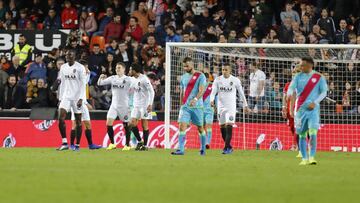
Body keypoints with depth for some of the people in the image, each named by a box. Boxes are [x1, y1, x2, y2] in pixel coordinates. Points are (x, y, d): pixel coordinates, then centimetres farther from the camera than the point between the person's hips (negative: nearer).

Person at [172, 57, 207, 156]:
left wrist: (195, 99, -32)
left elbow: (201, 90, -15)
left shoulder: (200, 76, -4)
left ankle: (203, 149, 22)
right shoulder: (183, 77, 14)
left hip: (197, 106, -4)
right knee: (182, 126, -12)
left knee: (200, 128, 6)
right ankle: (181, 149, -16)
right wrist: (181, 105, 18)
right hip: (185, 106, 4)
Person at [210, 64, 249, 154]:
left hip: (231, 107, -3)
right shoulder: (218, 80, 3)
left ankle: (227, 147, -16)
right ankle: (228, 146, 20)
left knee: (229, 126, -15)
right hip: (221, 106, 3)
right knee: (222, 127, 6)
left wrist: (245, 105, 11)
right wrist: (211, 100, -20)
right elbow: (213, 92, 0)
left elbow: (241, 93, 7)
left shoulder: (235, 80, -2)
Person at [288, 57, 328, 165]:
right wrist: (291, 94, -25)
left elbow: (324, 92, 2)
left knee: (313, 133, -16)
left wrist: (315, 102, -12)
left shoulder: (319, 78, 2)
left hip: (313, 109, -2)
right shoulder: (298, 77, 7)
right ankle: (304, 158, 12)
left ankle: (312, 157, -16)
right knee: (302, 135, 4)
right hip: (300, 108, 3)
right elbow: (291, 89, -2)